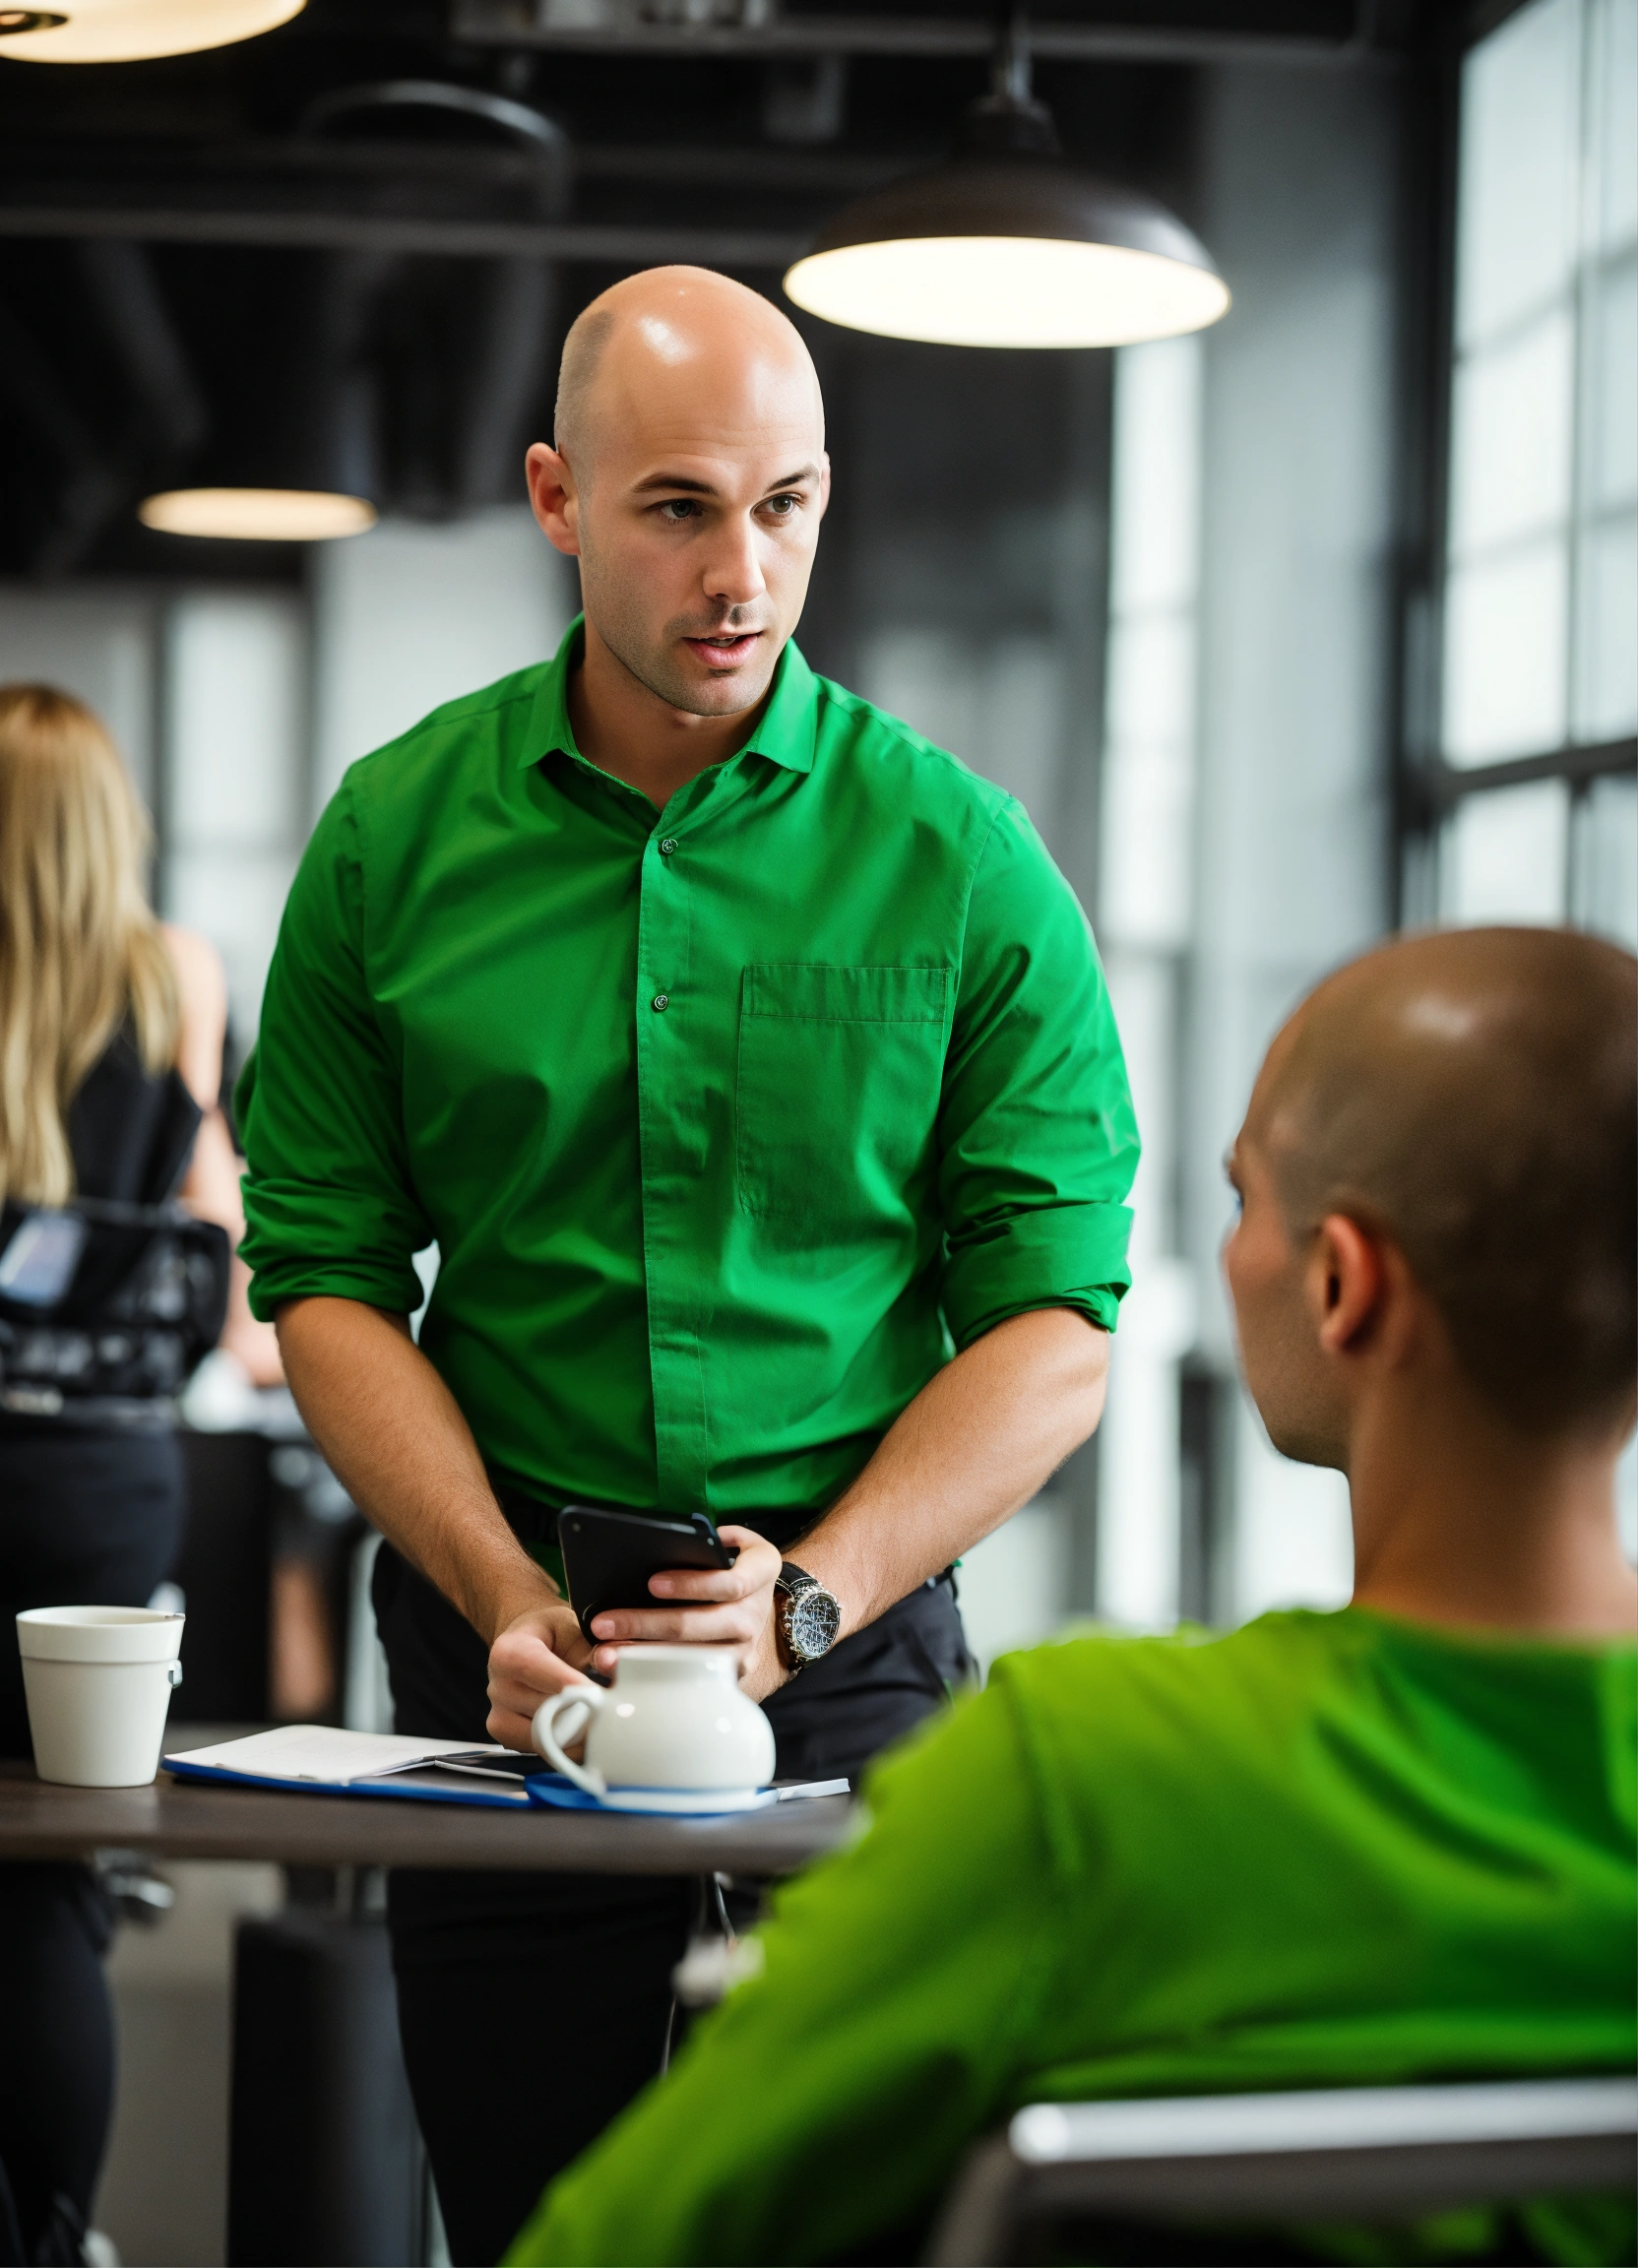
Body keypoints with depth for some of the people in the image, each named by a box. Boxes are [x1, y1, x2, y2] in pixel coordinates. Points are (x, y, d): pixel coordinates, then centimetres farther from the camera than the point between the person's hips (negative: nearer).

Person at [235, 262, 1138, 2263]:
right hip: (500, 1652, 1)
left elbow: (1056, 1316, -4)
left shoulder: (959, 858, -3)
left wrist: (805, 1604, -16)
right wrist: (510, 1604, -11)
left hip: (854, 1641, -1)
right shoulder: (395, 840, 2)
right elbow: (324, 1274, 1)